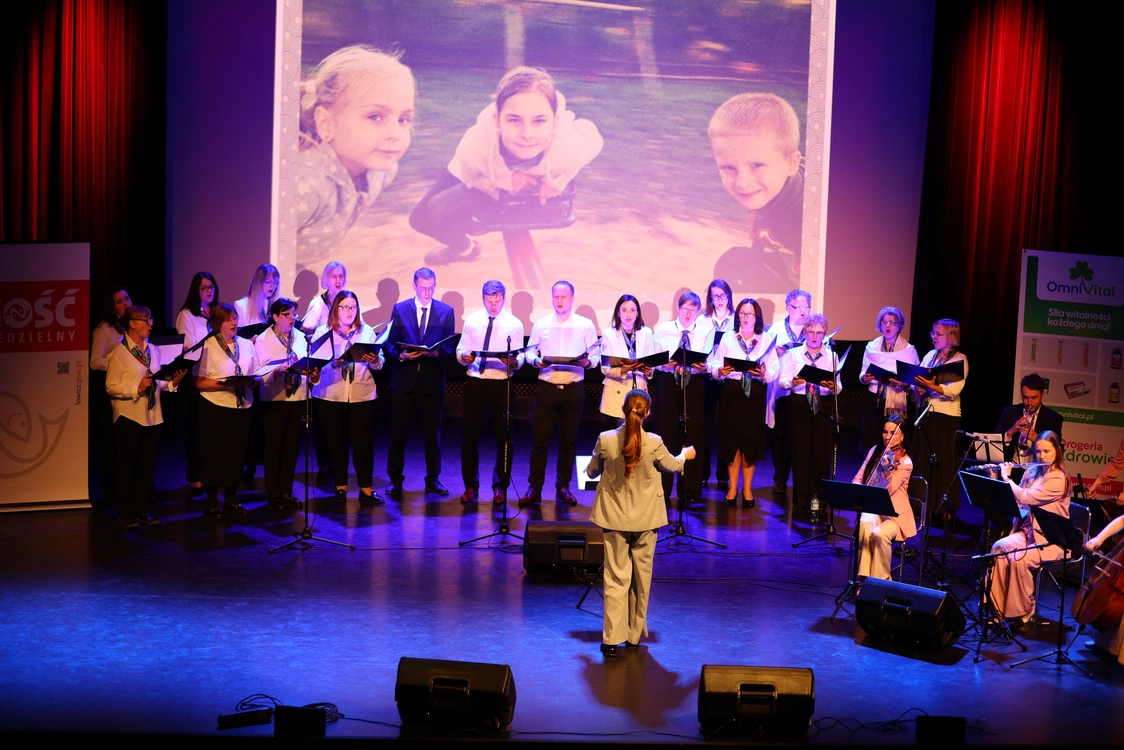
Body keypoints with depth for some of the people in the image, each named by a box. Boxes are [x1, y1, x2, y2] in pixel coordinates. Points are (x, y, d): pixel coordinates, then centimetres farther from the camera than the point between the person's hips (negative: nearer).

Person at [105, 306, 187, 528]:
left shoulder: (153, 350, 10)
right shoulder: (119, 353, -9)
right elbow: (111, 387, -12)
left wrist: (172, 382, -2)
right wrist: (136, 389, -23)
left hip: (152, 416, 6)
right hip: (129, 417, -6)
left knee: (147, 465, 10)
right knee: (127, 466, 4)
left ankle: (141, 511, 20)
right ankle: (125, 514, 13)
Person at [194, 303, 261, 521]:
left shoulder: (247, 345, 10)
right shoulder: (208, 347, -5)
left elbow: (257, 377, 10)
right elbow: (199, 382, -10)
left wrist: (251, 381, -12)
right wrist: (224, 384, -22)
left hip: (242, 407, 4)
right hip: (215, 408, -4)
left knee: (236, 454, 9)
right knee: (215, 455, 1)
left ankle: (231, 501, 20)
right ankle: (212, 503, 11)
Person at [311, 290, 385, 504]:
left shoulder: (367, 332, 10)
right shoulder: (322, 333, 5)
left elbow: (380, 363, 3)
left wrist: (374, 360, -19)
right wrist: (332, 364, -21)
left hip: (362, 396, 1)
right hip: (331, 396, 0)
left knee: (363, 442, -2)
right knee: (336, 442, 5)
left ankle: (366, 489, 5)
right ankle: (340, 487, 16)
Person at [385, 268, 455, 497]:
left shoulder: (446, 311, 5)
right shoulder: (399, 309, 4)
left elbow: (449, 346, 2)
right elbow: (390, 344, 3)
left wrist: (436, 353, -19)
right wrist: (401, 355, -16)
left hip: (432, 380, 0)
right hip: (404, 379, 0)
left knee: (432, 432, 7)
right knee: (398, 432, 3)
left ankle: (433, 480, 17)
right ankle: (395, 480, 13)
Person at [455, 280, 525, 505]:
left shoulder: (515, 324, 0)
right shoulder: (471, 321, 5)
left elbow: (520, 358, -3)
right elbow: (461, 351, 5)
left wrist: (512, 361, -26)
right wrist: (465, 356, -18)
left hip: (502, 385, -1)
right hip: (475, 383, 1)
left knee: (503, 437, 5)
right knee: (470, 436, 5)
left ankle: (499, 487, 17)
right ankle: (470, 485, 18)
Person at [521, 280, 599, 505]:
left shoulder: (586, 325, 5)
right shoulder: (540, 324, 8)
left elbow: (595, 355, 3)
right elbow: (530, 351, 9)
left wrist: (587, 362, -19)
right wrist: (536, 361, -12)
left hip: (574, 389, 0)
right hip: (546, 387, 0)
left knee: (568, 441, 6)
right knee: (539, 439, -1)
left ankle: (563, 487, 17)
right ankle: (534, 488, 4)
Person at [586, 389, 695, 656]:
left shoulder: (605, 440, -14)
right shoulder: (653, 443, -15)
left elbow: (592, 472, 3)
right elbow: (673, 466, 6)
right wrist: (685, 454, 29)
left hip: (615, 518, 0)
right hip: (645, 518, 0)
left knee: (616, 577, 5)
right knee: (642, 577, 14)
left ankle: (612, 639, 2)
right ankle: (635, 635, 24)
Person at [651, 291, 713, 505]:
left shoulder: (707, 331, 8)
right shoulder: (662, 330, 8)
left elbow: (709, 360, -2)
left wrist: (703, 366, -23)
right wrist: (668, 364, -18)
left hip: (695, 383, 0)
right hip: (667, 381, 0)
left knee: (692, 434, 2)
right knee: (665, 433, -1)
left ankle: (689, 490, 12)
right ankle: (662, 488, 9)